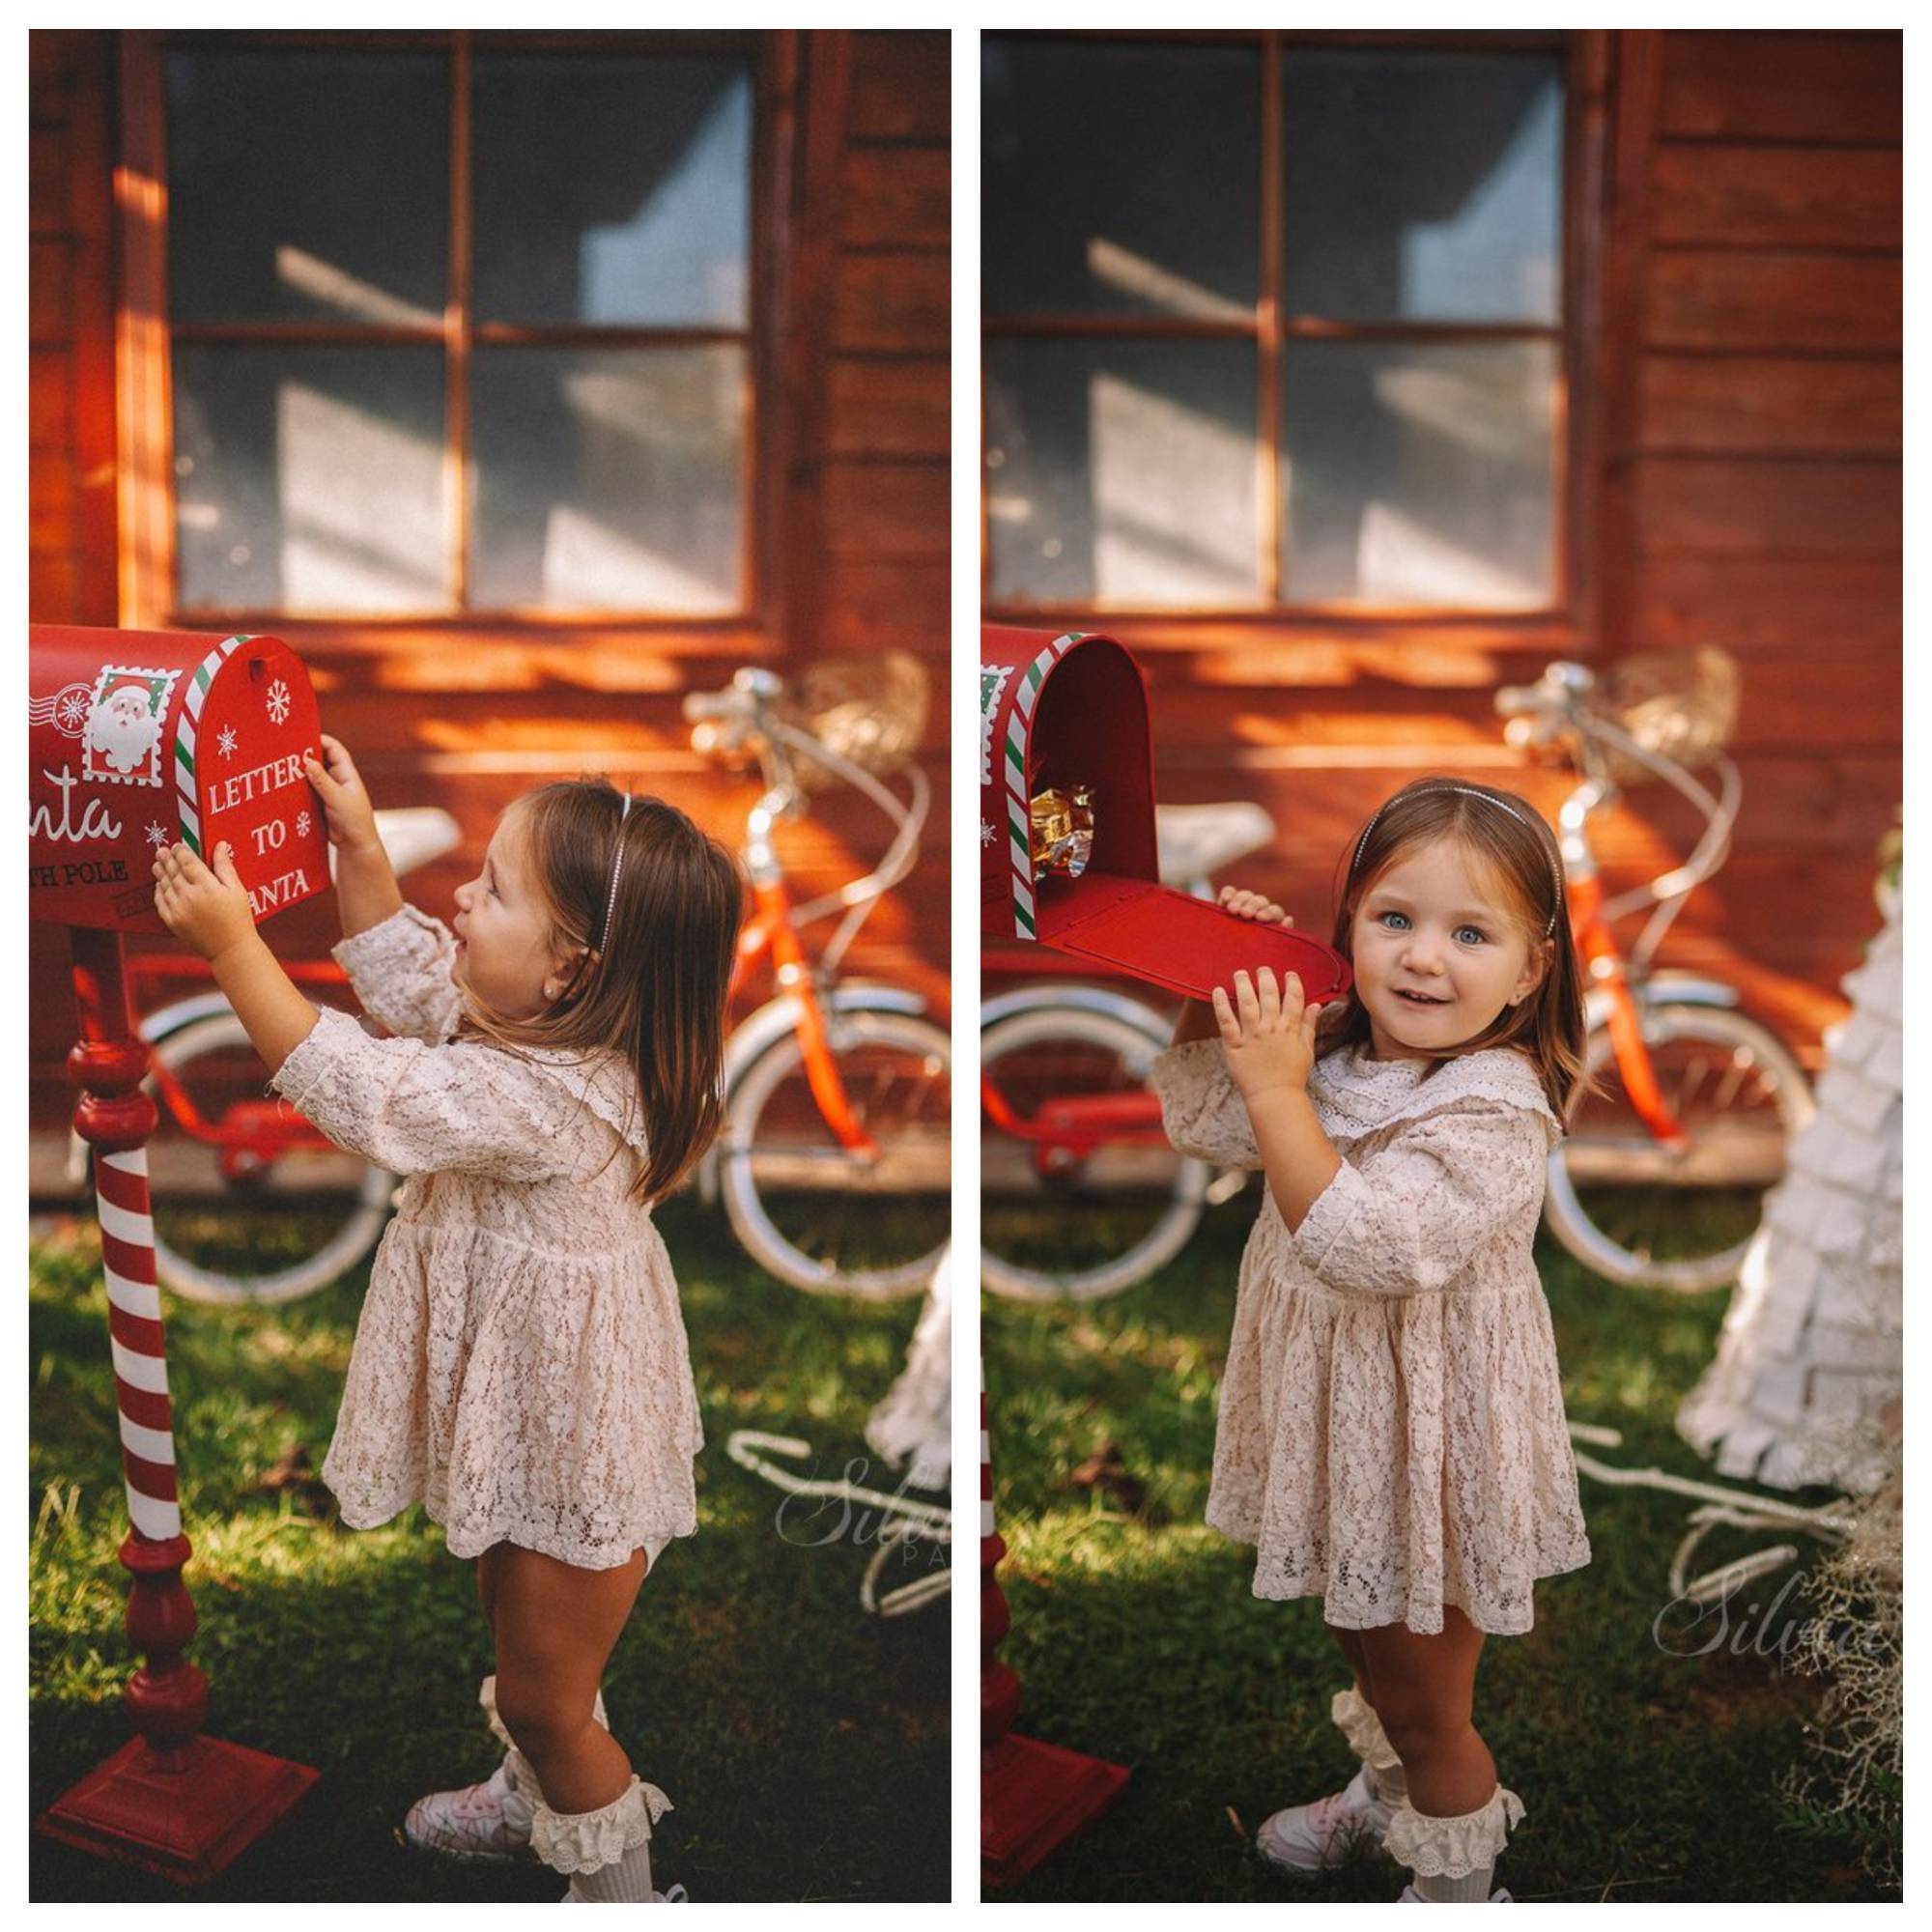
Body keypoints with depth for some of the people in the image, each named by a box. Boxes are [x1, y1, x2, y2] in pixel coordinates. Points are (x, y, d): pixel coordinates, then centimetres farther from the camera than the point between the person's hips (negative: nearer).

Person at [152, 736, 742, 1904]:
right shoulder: (552, 1026, -7)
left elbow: (353, 1088, -29)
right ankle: (540, 1801, 56)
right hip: (528, 1421, 10)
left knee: (544, 1696, 10)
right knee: (520, 1635, 31)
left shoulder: (542, 1098, -35)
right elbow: (409, 980, 8)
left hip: (570, 1451, -10)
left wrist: (232, 944, -24)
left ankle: (618, 1891, 31)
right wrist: (359, 845, 0)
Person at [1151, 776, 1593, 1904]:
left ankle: (1454, 1878, 36)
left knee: (1427, 1697, 12)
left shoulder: (1496, 1112, -28)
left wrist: (1280, 1093, -34)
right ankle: (1389, 1790, 57)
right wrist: (1218, 994, -8)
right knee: (1366, 1642, 31)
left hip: (1428, 1445, -7)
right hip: (1343, 1422, 8)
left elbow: (1361, 1245, -35)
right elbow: (1203, 1124, 5)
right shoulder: (1334, 1052, -5)